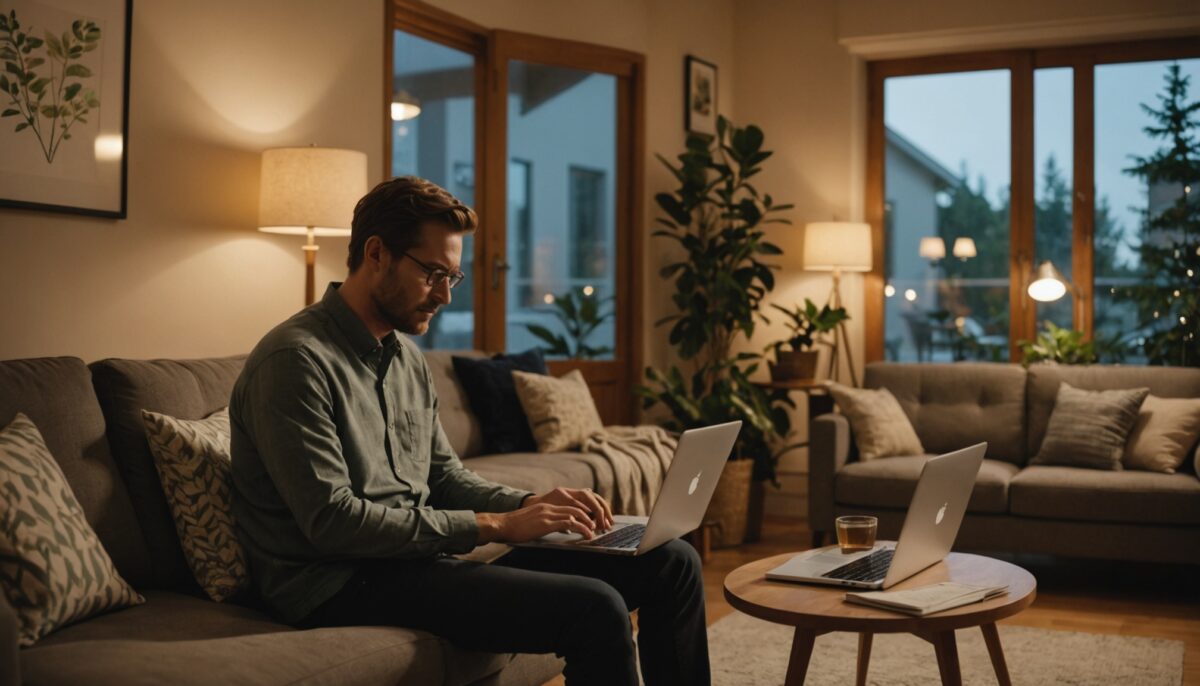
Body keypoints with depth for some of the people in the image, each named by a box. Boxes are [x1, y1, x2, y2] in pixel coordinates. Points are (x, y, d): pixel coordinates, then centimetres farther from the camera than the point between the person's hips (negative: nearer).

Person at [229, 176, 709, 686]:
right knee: (594, 608, -28)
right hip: (341, 583, -8)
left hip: (420, 556, 9)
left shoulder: (406, 356, 14)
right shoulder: (296, 360, -15)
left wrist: (531, 505, -2)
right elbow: (332, 522, -21)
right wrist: (494, 525, -18)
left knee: (671, 563, 2)